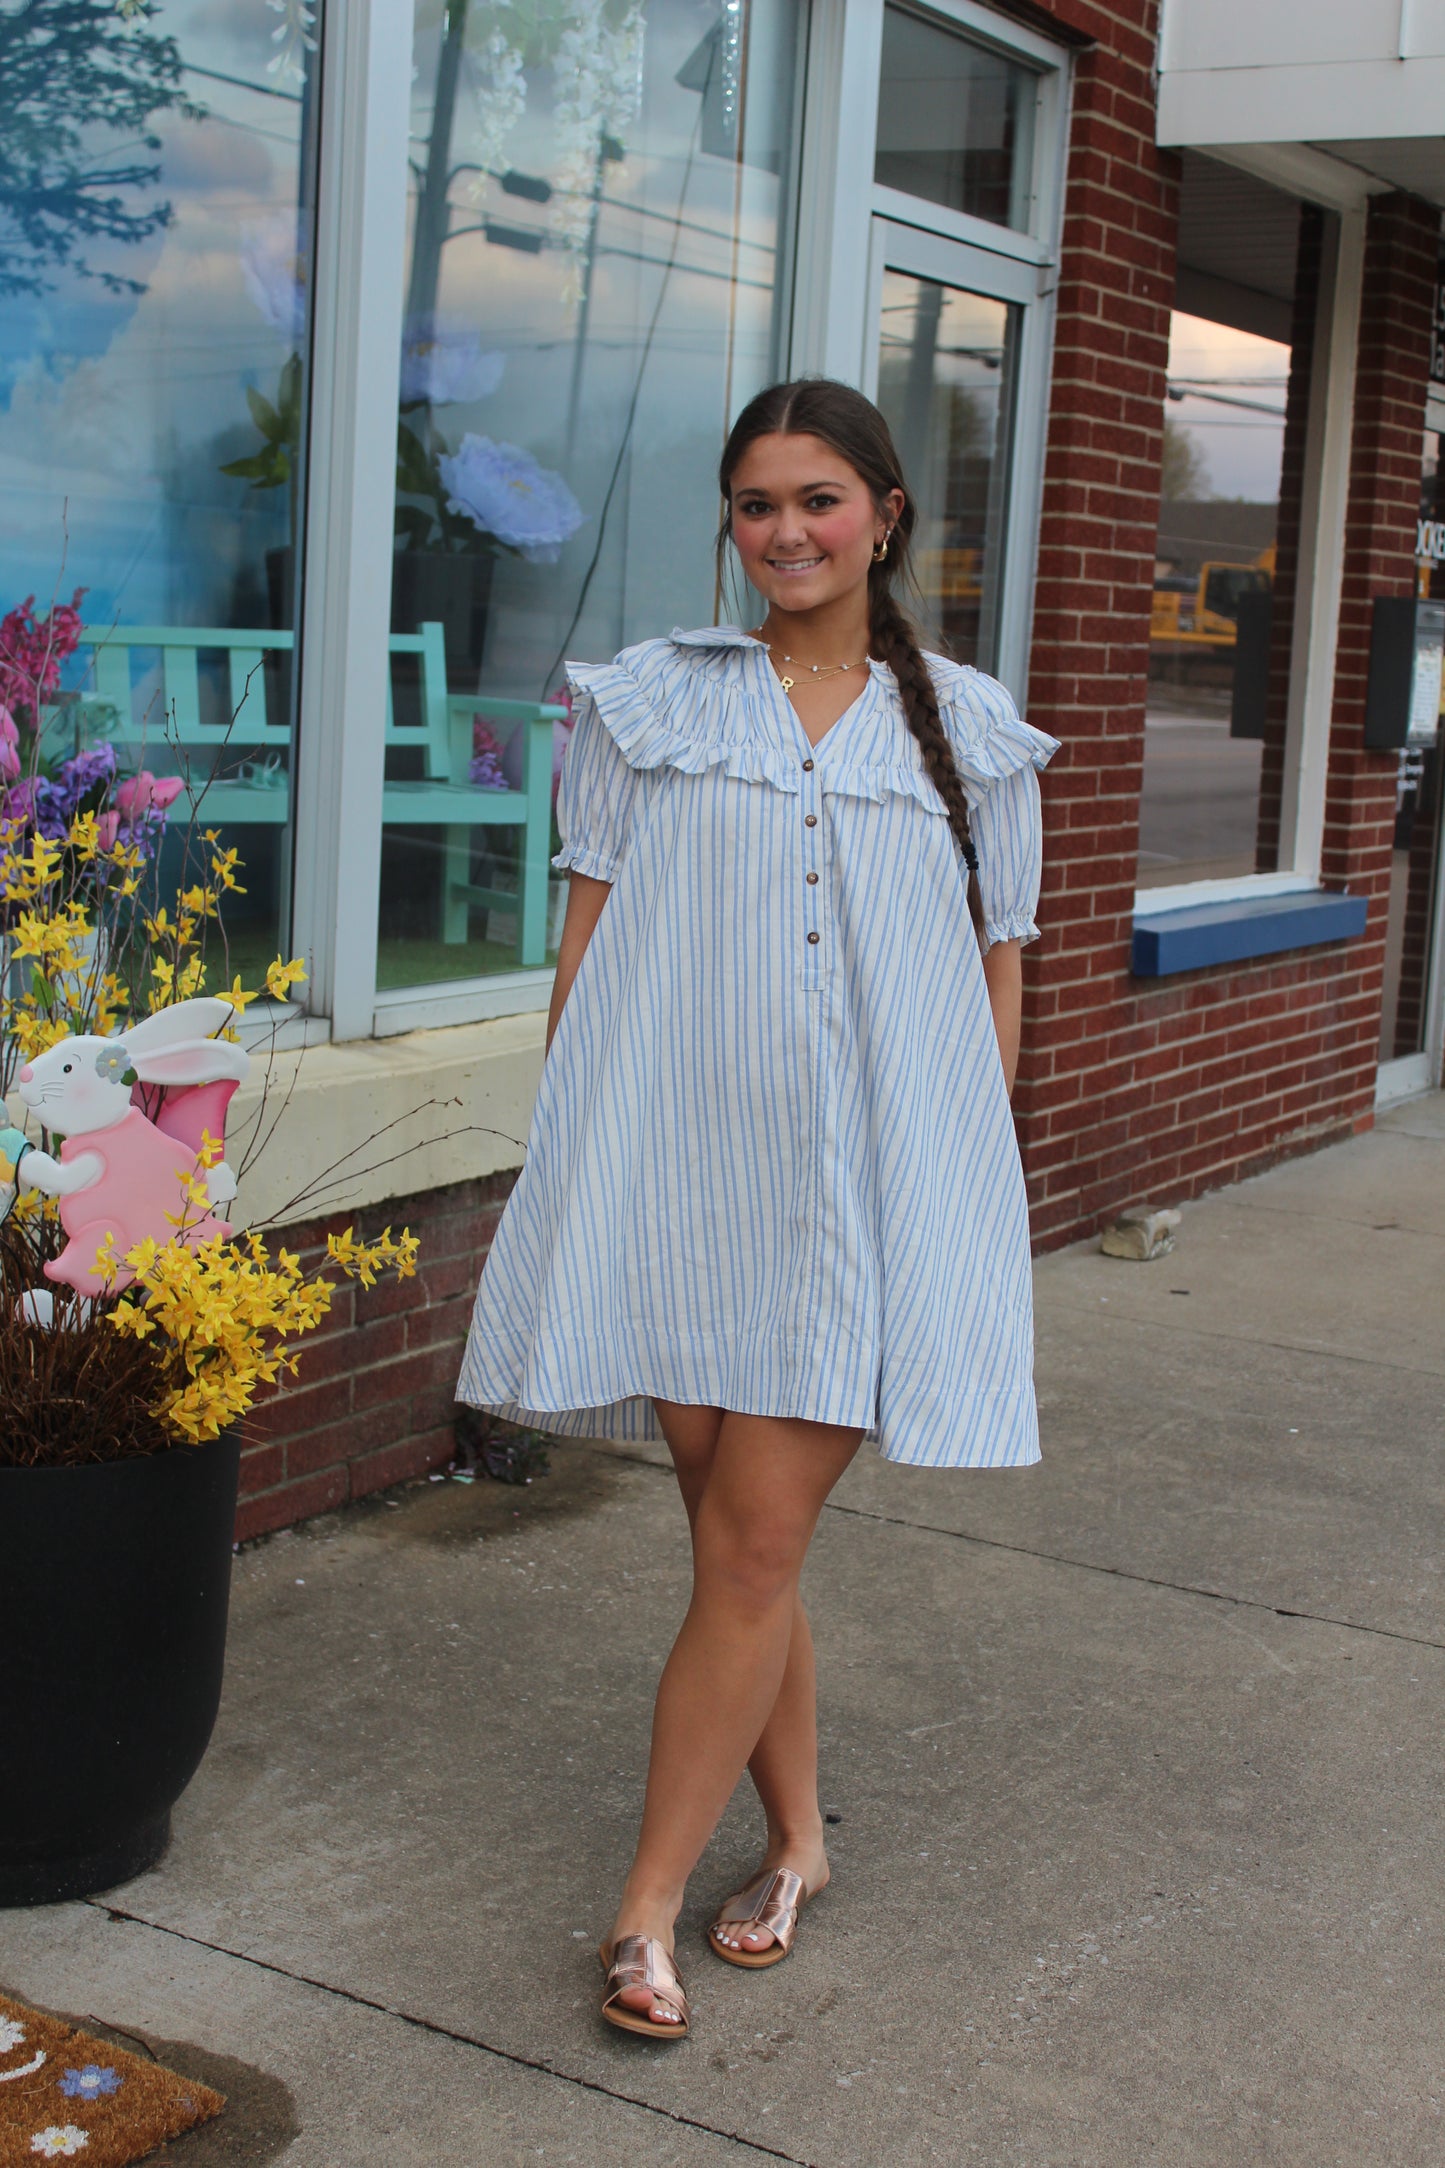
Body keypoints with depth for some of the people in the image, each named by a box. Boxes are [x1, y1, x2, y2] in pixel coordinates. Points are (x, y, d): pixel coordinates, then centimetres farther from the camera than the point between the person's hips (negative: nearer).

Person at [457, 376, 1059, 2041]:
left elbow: (994, 971, 12)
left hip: (865, 1187, 0)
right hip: (676, 1169, 1)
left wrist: (979, 1187, 8)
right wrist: (565, 1163, 3)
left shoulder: (969, 732, 9)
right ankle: (796, 1841, 29)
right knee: (735, 1539, 7)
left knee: (754, 1545, -4)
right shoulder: (645, 702, 8)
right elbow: (587, 940, 7)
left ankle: (646, 1906, 7)